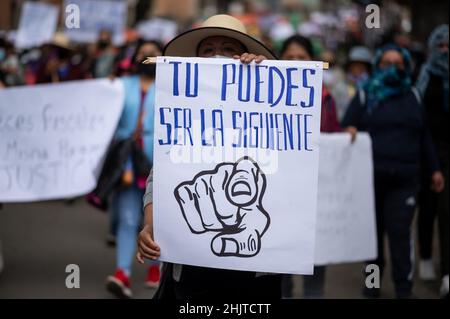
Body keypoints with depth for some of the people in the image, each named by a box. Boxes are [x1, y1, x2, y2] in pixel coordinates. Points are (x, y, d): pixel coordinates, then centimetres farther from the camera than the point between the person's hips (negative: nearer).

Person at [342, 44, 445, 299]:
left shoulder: (413, 97, 13)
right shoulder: (365, 95, 7)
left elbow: (424, 136, 17)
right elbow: (347, 126, 4)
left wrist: (434, 169, 16)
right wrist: (349, 131, -20)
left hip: (405, 177, 0)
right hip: (371, 175, 0)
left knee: (400, 231, -7)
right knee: (373, 229, 8)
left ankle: (404, 286, -1)